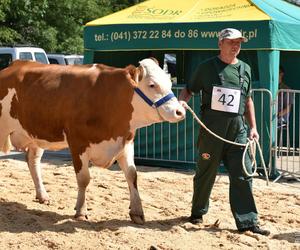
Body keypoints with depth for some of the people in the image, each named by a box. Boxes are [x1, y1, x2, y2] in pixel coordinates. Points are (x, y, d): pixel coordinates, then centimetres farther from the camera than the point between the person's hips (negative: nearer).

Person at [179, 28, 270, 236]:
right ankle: (198, 211, 27)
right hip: (211, 127, -3)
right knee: (206, 171, 8)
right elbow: (189, 90, 9)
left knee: (243, 174, -3)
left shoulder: (245, 69, 13)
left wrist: (253, 127, 14)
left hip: (237, 128, 3)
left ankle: (247, 221, -1)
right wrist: (181, 101, -13)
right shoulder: (207, 67, 3)